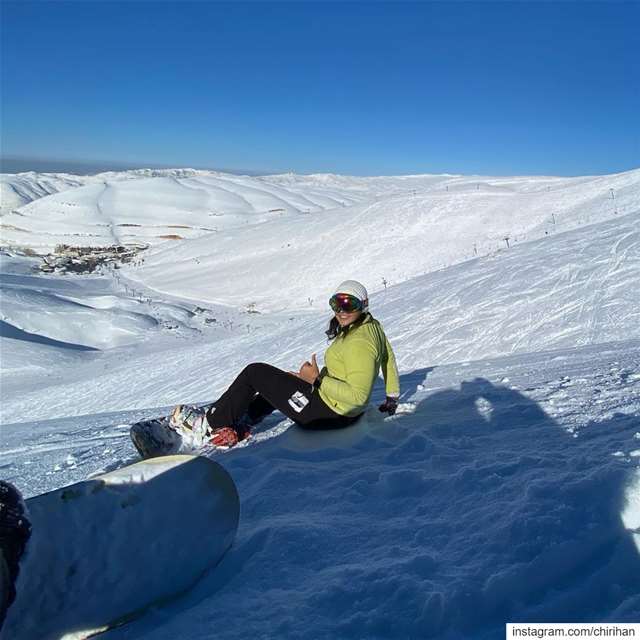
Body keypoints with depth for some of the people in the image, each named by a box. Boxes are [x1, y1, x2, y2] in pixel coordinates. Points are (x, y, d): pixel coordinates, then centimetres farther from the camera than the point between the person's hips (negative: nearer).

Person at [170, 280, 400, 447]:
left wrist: (317, 379, -27)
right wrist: (392, 398, 29)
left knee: (255, 373, -4)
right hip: (344, 412, 11)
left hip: (328, 414, -11)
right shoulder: (372, 325, 4)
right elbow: (389, 360, 17)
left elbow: (358, 396, -31)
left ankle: (209, 425, 9)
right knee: (278, 379, 29)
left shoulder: (359, 344, -27)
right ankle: (237, 424, 25)